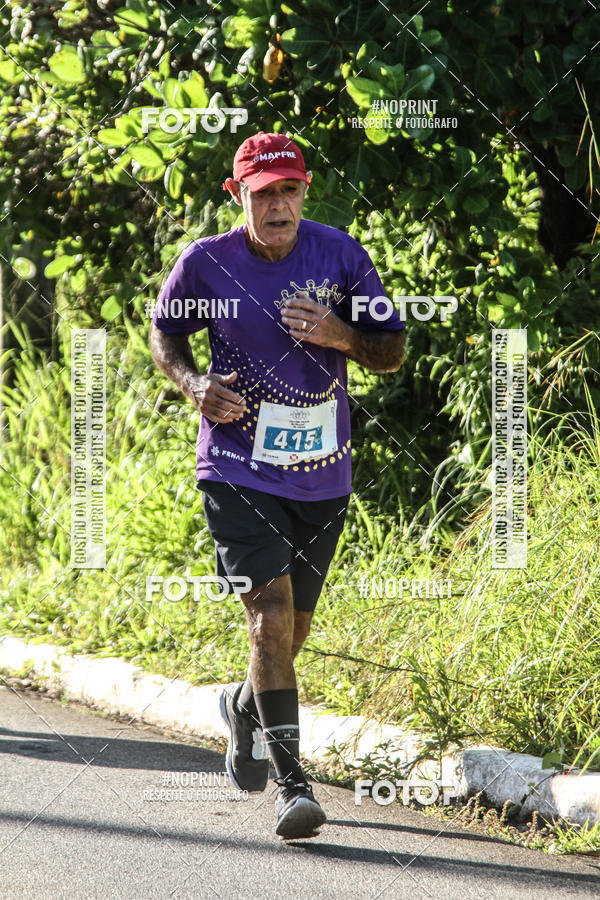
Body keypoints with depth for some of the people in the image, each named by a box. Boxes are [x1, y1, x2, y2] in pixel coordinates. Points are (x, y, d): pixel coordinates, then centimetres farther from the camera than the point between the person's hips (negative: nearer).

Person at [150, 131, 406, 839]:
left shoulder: (339, 254, -4)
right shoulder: (205, 262, -8)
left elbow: (392, 352, 3)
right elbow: (164, 333, 10)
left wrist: (342, 337, -18)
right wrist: (193, 383, -10)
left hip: (321, 475, 3)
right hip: (239, 469, -3)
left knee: (294, 625, 16)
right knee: (271, 614, -17)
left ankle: (245, 707, 49)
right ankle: (292, 783, -16)